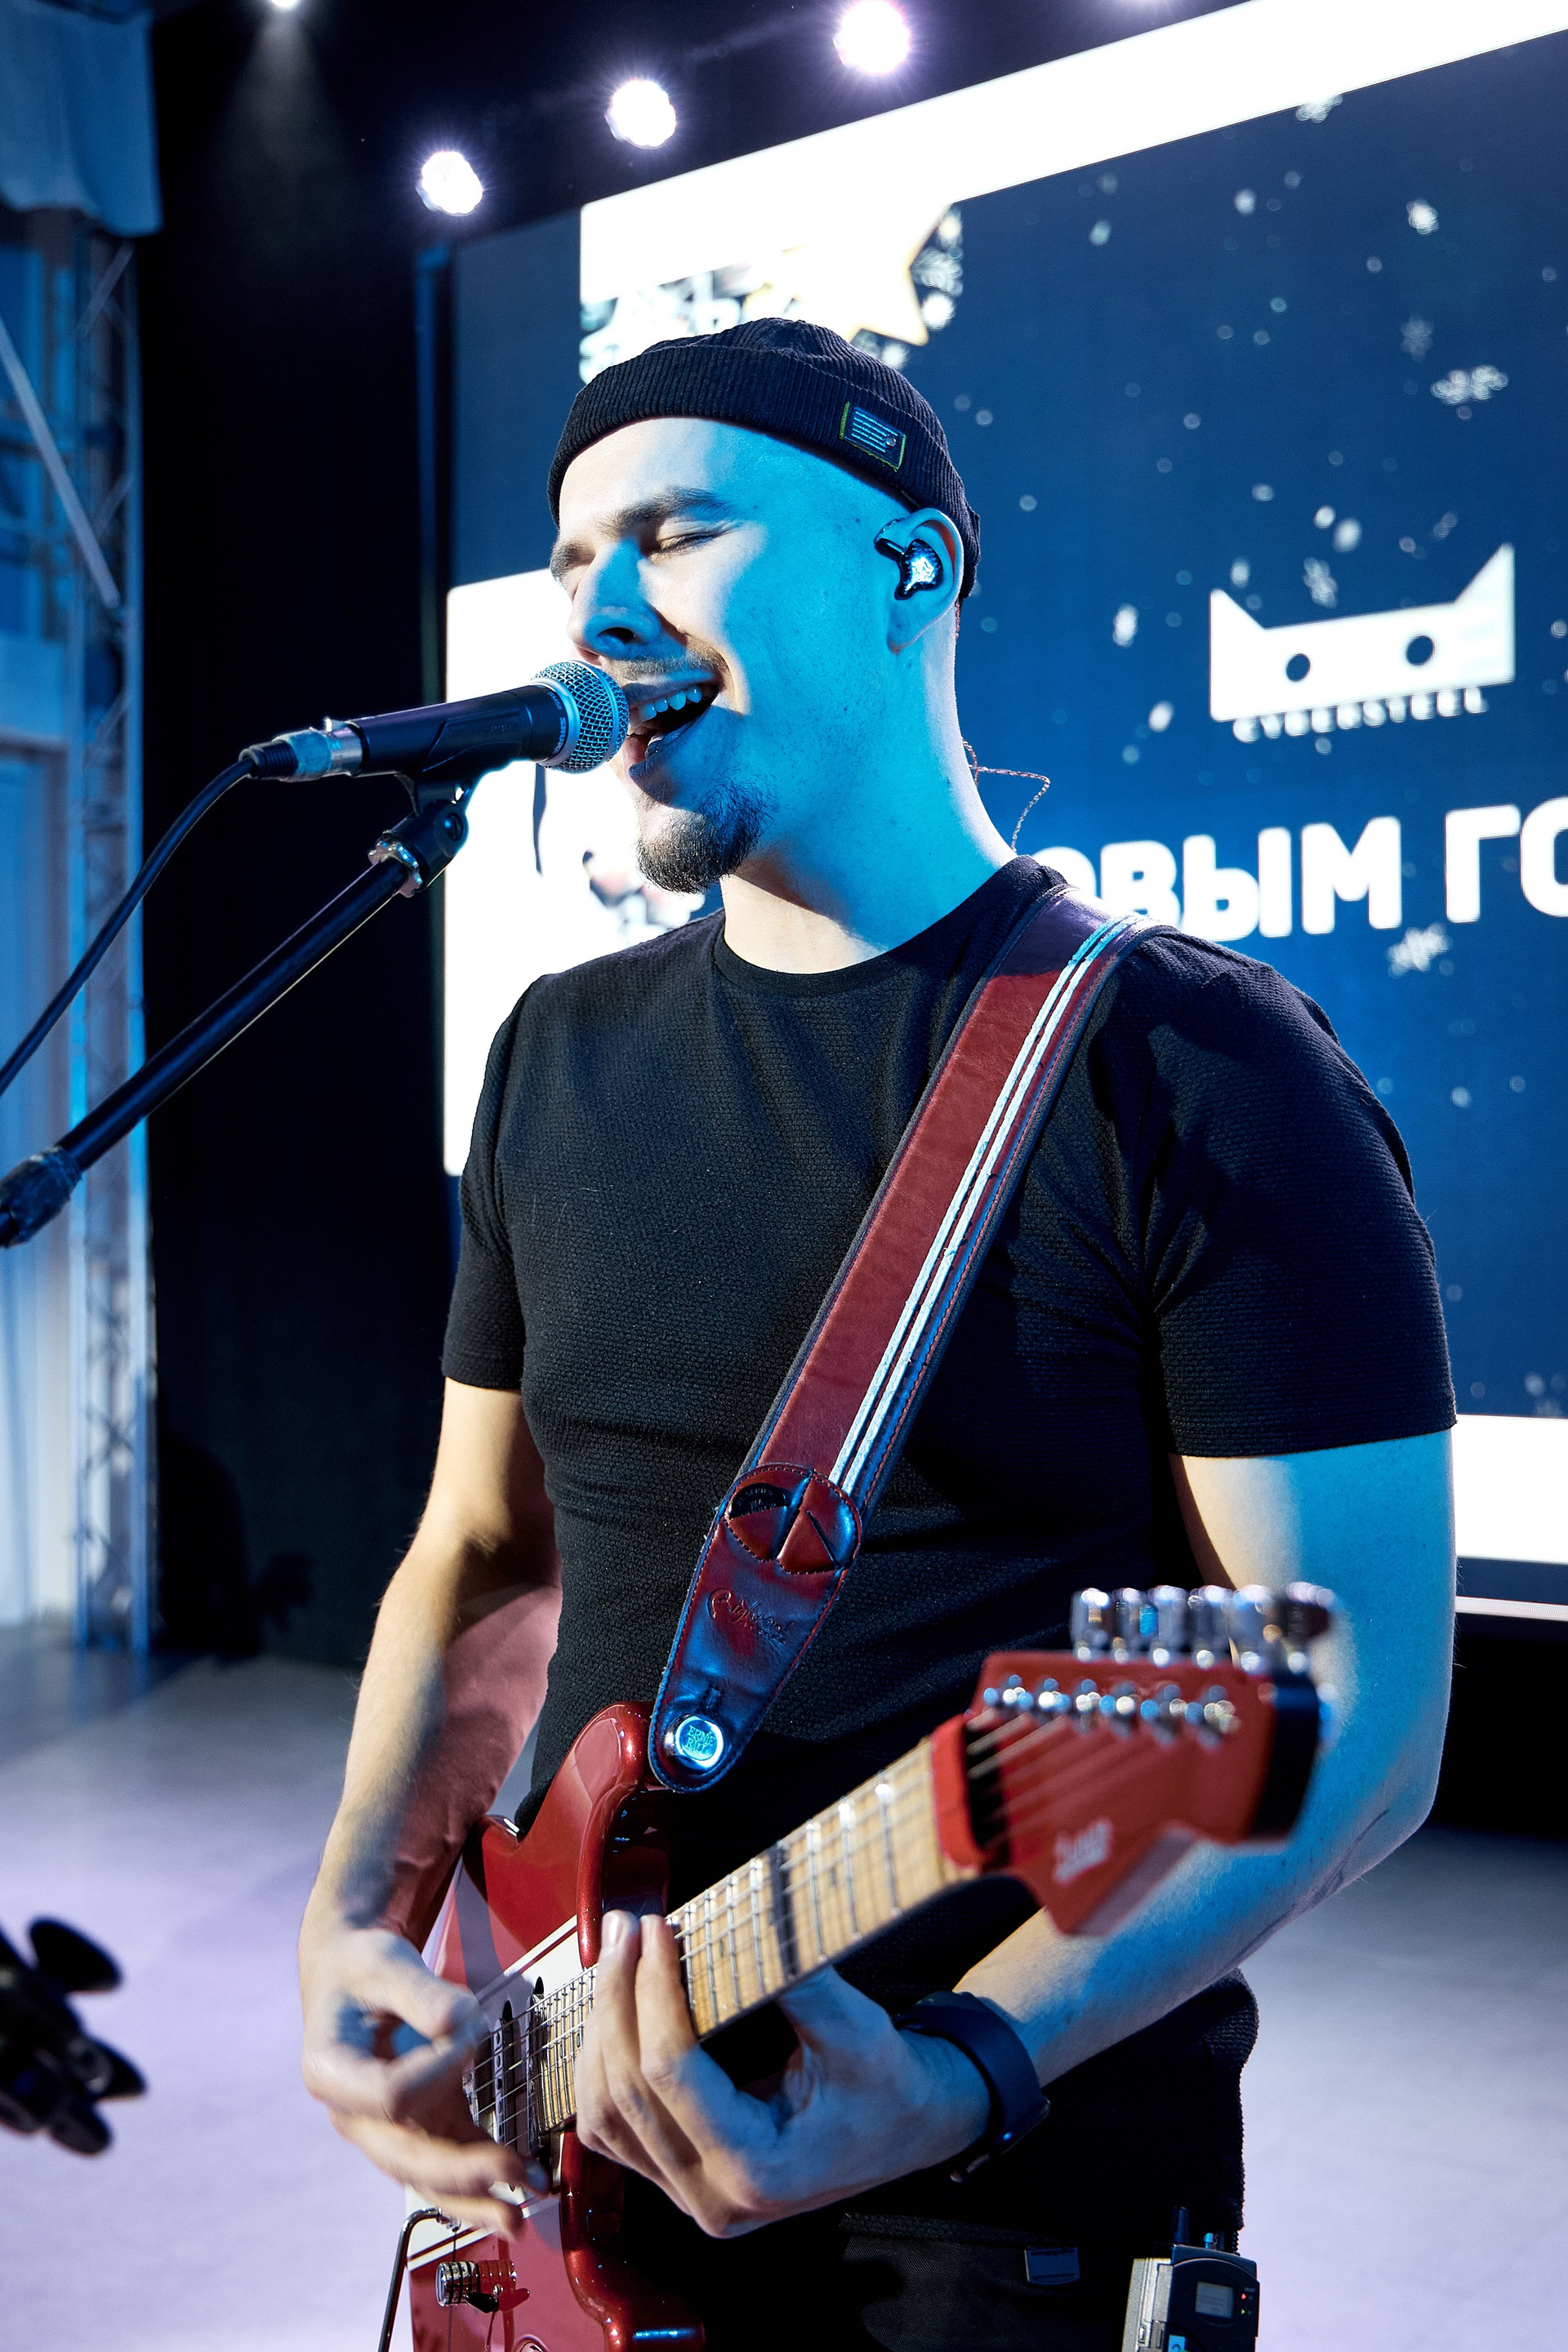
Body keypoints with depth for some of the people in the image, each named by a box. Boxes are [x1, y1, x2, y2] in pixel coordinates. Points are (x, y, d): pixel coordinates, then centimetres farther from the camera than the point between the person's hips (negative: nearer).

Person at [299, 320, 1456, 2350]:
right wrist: (359, 1912, -4)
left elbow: (1360, 1711, -16)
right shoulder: (562, 1059, 5)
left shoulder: (1199, 1073, -14)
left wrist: (958, 2073, -27)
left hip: (1019, 2184, -5)